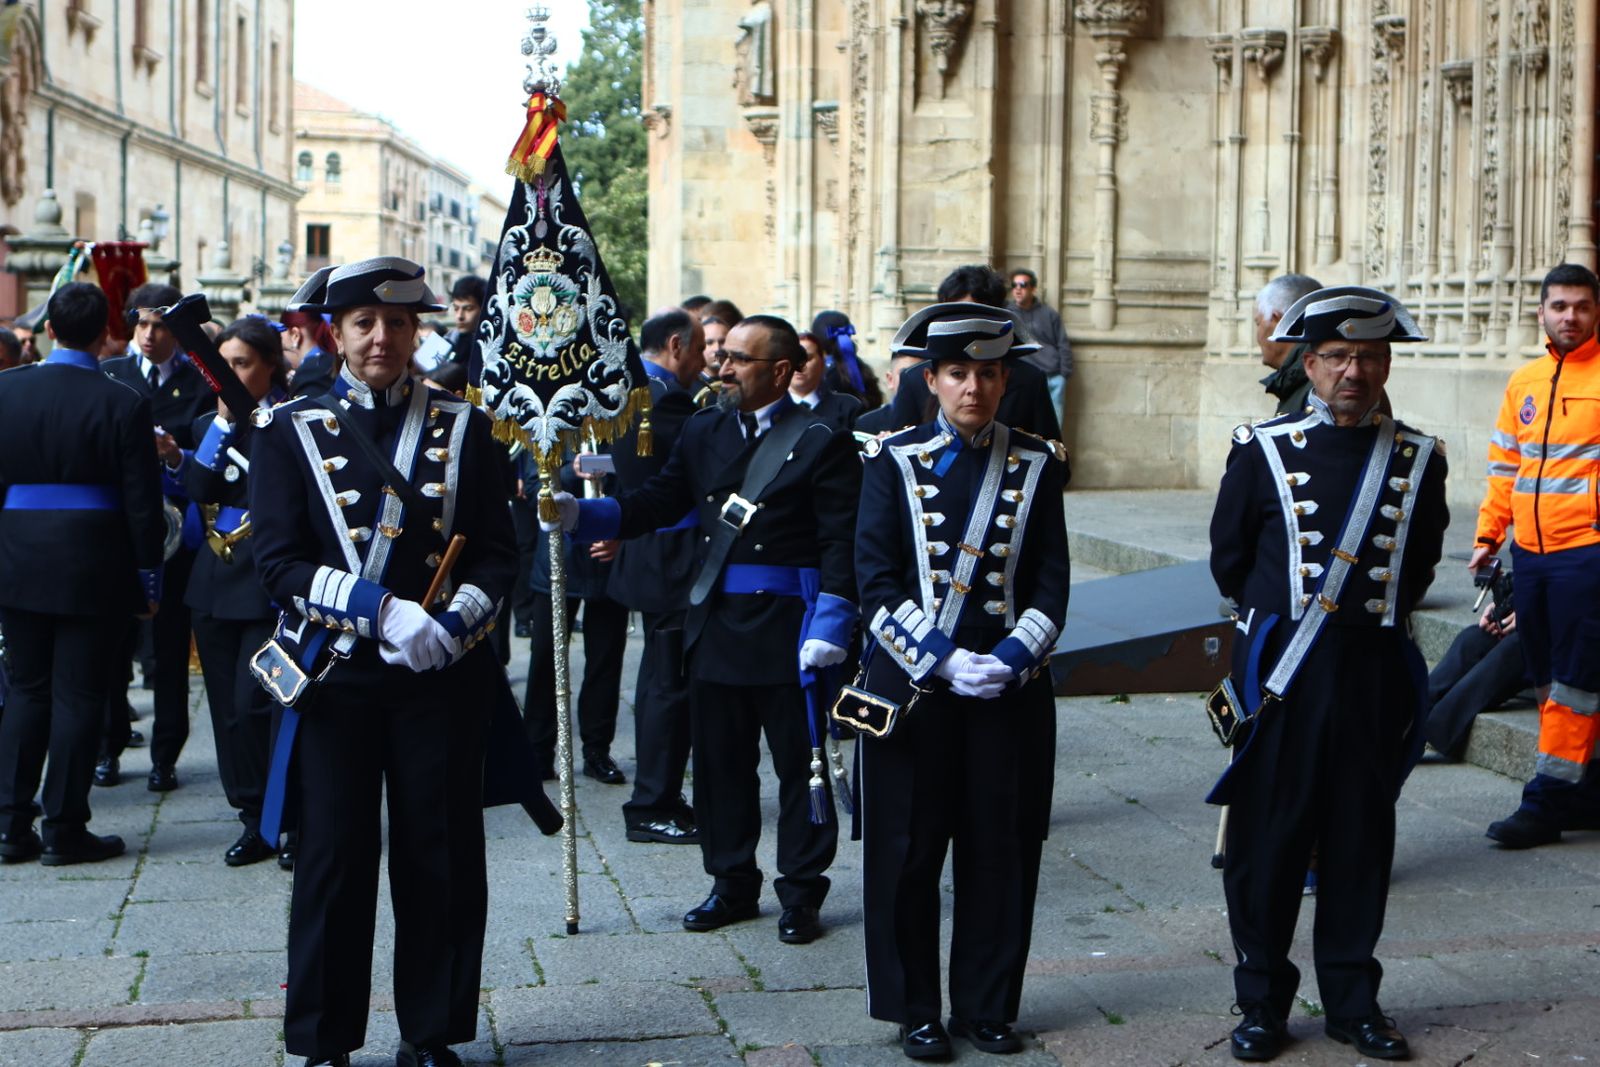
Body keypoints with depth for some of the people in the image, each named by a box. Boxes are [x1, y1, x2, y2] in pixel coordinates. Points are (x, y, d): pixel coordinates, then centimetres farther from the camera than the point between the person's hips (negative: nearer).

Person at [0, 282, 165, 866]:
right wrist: (149, 576, 1)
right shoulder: (123, 403, -10)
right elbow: (141, 500, -8)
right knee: (78, 694, 4)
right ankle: (64, 830, 7)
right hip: (92, 567, -3)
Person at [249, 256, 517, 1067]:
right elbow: (278, 560, -6)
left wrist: (455, 618, -15)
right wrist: (380, 611, -18)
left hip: (442, 673, 1)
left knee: (440, 855, 6)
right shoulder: (289, 430, 3)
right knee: (334, 857, 3)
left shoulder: (464, 427, 7)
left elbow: (496, 552, 5)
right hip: (337, 675, -1)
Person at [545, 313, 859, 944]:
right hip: (716, 625, 6)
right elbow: (657, 503, 6)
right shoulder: (704, 432, 11)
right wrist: (579, 514, -9)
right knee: (719, 763, 12)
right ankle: (733, 886, 25)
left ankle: (801, 894, 16)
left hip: (787, 630, -5)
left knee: (800, 765, 4)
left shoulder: (822, 442, -6)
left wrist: (829, 628, -18)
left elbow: (841, 543, -11)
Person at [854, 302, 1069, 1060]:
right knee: (909, 850, 3)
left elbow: (1052, 581, 3)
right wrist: (941, 661, -15)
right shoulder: (895, 461, 0)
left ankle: (988, 1006, 20)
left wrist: (1012, 658, -12)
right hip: (915, 685, -2)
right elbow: (877, 579, -5)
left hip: (1010, 688, 2)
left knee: (1001, 849, 6)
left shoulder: (1037, 465, 5)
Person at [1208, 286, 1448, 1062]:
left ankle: (1352, 1000, 22)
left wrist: (1376, 617, 13)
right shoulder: (1263, 450, -2)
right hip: (1281, 671, -2)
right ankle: (1262, 1003, 16)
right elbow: (1229, 561, 8)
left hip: (1374, 671, 2)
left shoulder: (1418, 459, 4)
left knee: (1361, 837, 9)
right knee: (1268, 834, 4)